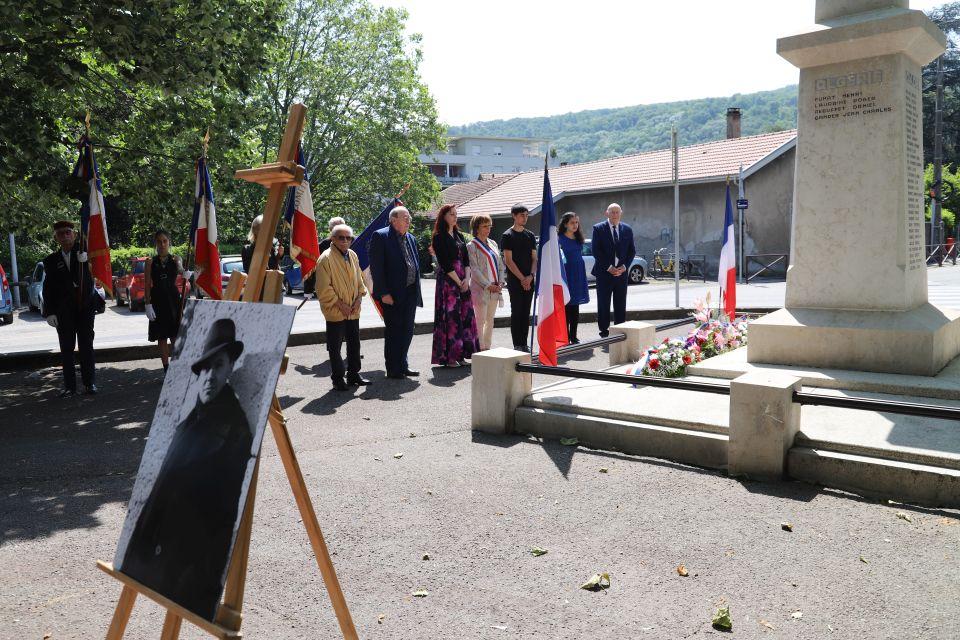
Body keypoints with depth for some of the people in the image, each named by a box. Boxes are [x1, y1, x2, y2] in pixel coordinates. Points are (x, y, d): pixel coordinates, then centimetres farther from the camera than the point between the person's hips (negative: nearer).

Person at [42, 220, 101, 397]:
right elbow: (48, 288, 5)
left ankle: (89, 382, 11)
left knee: (86, 346, 3)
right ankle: (69, 385, 9)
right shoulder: (51, 260, 6)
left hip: (85, 307, -1)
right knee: (66, 348, 3)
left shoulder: (83, 253, 4)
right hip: (63, 312, 1)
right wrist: (50, 312, -2)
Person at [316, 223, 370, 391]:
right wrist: (340, 304, -15)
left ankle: (353, 374, 27)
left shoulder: (353, 256, 9)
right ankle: (338, 378, 12)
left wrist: (358, 298, 1)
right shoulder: (326, 258, -13)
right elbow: (324, 288, -15)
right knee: (335, 346, 2)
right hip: (335, 311, -7)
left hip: (353, 310, 7)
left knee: (354, 342, 14)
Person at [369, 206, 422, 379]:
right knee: (393, 331, 1)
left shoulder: (410, 238, 15)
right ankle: (393, 369, 10)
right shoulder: (380, 236, -8)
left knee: (407, 331, 12)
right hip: (392, 294, -7)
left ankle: (402, 364, 25)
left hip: (410, 293, 7)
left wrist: (417, 291, 12)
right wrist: (383, 293, -18)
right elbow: (376, 267, -13)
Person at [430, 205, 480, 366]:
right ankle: (448, 356, -1)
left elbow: (466, 259, 11)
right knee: (450, 316, -6)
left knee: (465, 315, 4)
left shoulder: (459, 236, 16)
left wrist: (466, 279, -4)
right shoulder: (439, 238, -5)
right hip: (447, 281, -7)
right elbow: (445, 263, -11)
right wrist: (459, 282, -12)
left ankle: (460, 354, 11)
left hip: (463, 281, 7)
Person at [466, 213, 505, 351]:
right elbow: (474, 269, -12)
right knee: (480, 320, -4)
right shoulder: (471, 246, -6)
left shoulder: (493, 244, 15)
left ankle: (487, 347, 19)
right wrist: (488, 285, -16)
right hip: (480, 289, -7)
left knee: (490, 319, 11)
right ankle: (480, 349, 0)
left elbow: (500, 264, 15)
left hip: (495, 289, 7)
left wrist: (500, 282, 0)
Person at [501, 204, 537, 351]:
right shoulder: (507, 236, -3)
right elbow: (508, 260, -9)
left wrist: (530, 276, -7)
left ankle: (524, 343, 13)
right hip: (514, 281, -5)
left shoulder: (530, 236, 14)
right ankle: (517, 345, 1)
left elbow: (534, 258, 10)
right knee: (516, 313, -3)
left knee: (526, 313, 7)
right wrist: (522, 279, -13)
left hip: (529, 281, 5)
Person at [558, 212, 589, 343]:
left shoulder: (578, 239, 13)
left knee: (575, 308, 9)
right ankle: (566, 338, 2)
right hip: (566, 274, -6)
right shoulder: (560, 239, -7)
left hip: (578, 275, 6)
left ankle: (573, 337, 16)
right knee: (566, 307, -3)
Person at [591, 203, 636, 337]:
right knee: (603, 304, 1)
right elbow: (596, 251, -7)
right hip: (604, 272, -3)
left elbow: (632, 251, 10)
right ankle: (604, 331, 7)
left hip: (621, 272, 3)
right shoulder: (598, 228, -1)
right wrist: (608, 267, -13)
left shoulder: (627, 229, 9)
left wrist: (624, 266, -5)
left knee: (621, 305, 6)